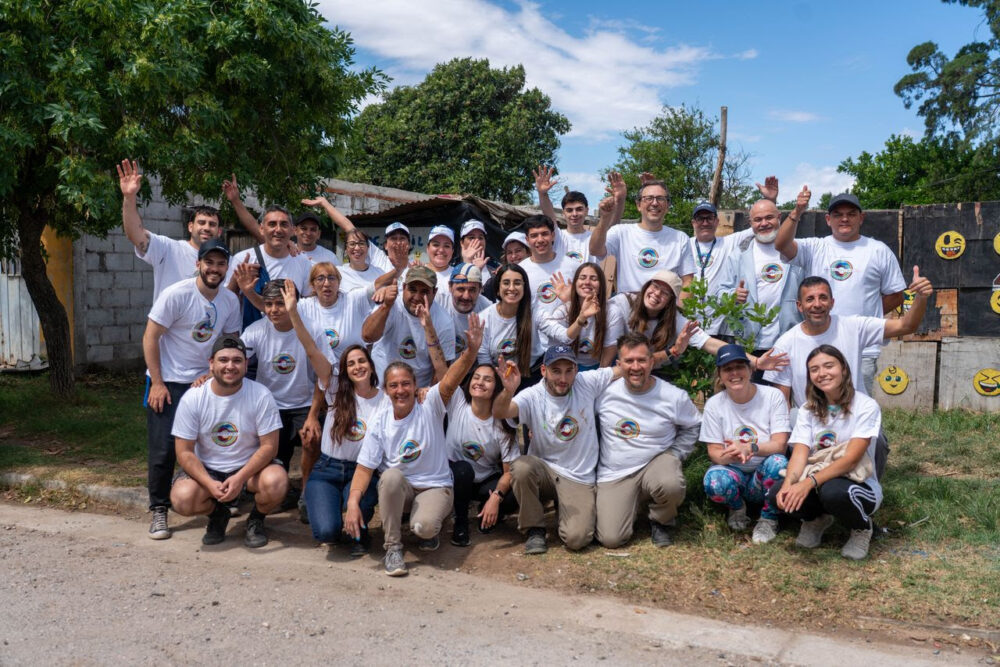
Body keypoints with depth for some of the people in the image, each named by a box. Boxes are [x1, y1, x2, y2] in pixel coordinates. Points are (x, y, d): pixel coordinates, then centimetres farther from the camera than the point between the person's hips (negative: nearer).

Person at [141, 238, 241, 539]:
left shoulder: (230, 301, 1)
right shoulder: (176, 294, -15)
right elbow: (150, 338, -12)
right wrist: (157, 383, -15)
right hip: (168, 381, -4)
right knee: (164, 449, -4)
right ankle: (159, 511, 10)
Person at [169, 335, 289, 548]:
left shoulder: (261, 396, -13)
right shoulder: (192, 399, -9)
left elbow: (269, 446, -13)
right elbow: (184, 452, -8)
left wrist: (240, 478, -27)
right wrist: (210, 484, -24)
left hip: (250, 466, -1)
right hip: (206, 469, 1)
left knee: (276, 481, -32)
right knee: (182, 499, -28)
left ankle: (256, 519, 4)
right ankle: (217, 514, 10)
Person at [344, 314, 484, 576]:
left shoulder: (429, 406, -12)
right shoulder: (380, 420, -6)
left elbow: (450, 382, -32)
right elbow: (365, 467, -8)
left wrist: (471, 351, -51)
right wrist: (353, 503, -25)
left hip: (435, 486, -2)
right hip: (398, 487, 2)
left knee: (424, 527, -32)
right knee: (391, 475, -34)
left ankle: (427, 527, 9)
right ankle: (393, 546, -16)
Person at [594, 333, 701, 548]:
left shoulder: (674, 397, -6)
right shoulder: (605, 392, -7)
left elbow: (692, 427, 12)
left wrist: (675, 454, 0)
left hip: (656, 462, 0)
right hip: (614, 474, 1)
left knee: (671, 485, -38)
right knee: (611, 538, -15)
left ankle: (661, 521, 0)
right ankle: (632, 505, 21)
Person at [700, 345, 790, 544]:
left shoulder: (773, 396, -7)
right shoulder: (714, 404, -3)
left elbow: (779, 444, -14)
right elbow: (714, 452, -5)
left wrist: (748, 448, -34)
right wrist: (730, 456, -31)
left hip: (764, 475, 0)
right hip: (735, 474, 1)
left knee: (777, 462, -35)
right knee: (714, 480, -34)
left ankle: (769, 518, -5)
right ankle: (737, 509, 4)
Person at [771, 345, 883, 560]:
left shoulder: (866, 406, -13)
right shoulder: (808, 410, 2)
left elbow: (851, 459, -23)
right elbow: (800, 453, -12)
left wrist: (810, 482, -37)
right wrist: (789, 483, -33)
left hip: (859, 485, -3)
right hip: (817, 482, 4)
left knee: (833, 492, -38)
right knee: (779, 493, -26)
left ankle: (862, 528, -2)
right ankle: (817, 519, 9)